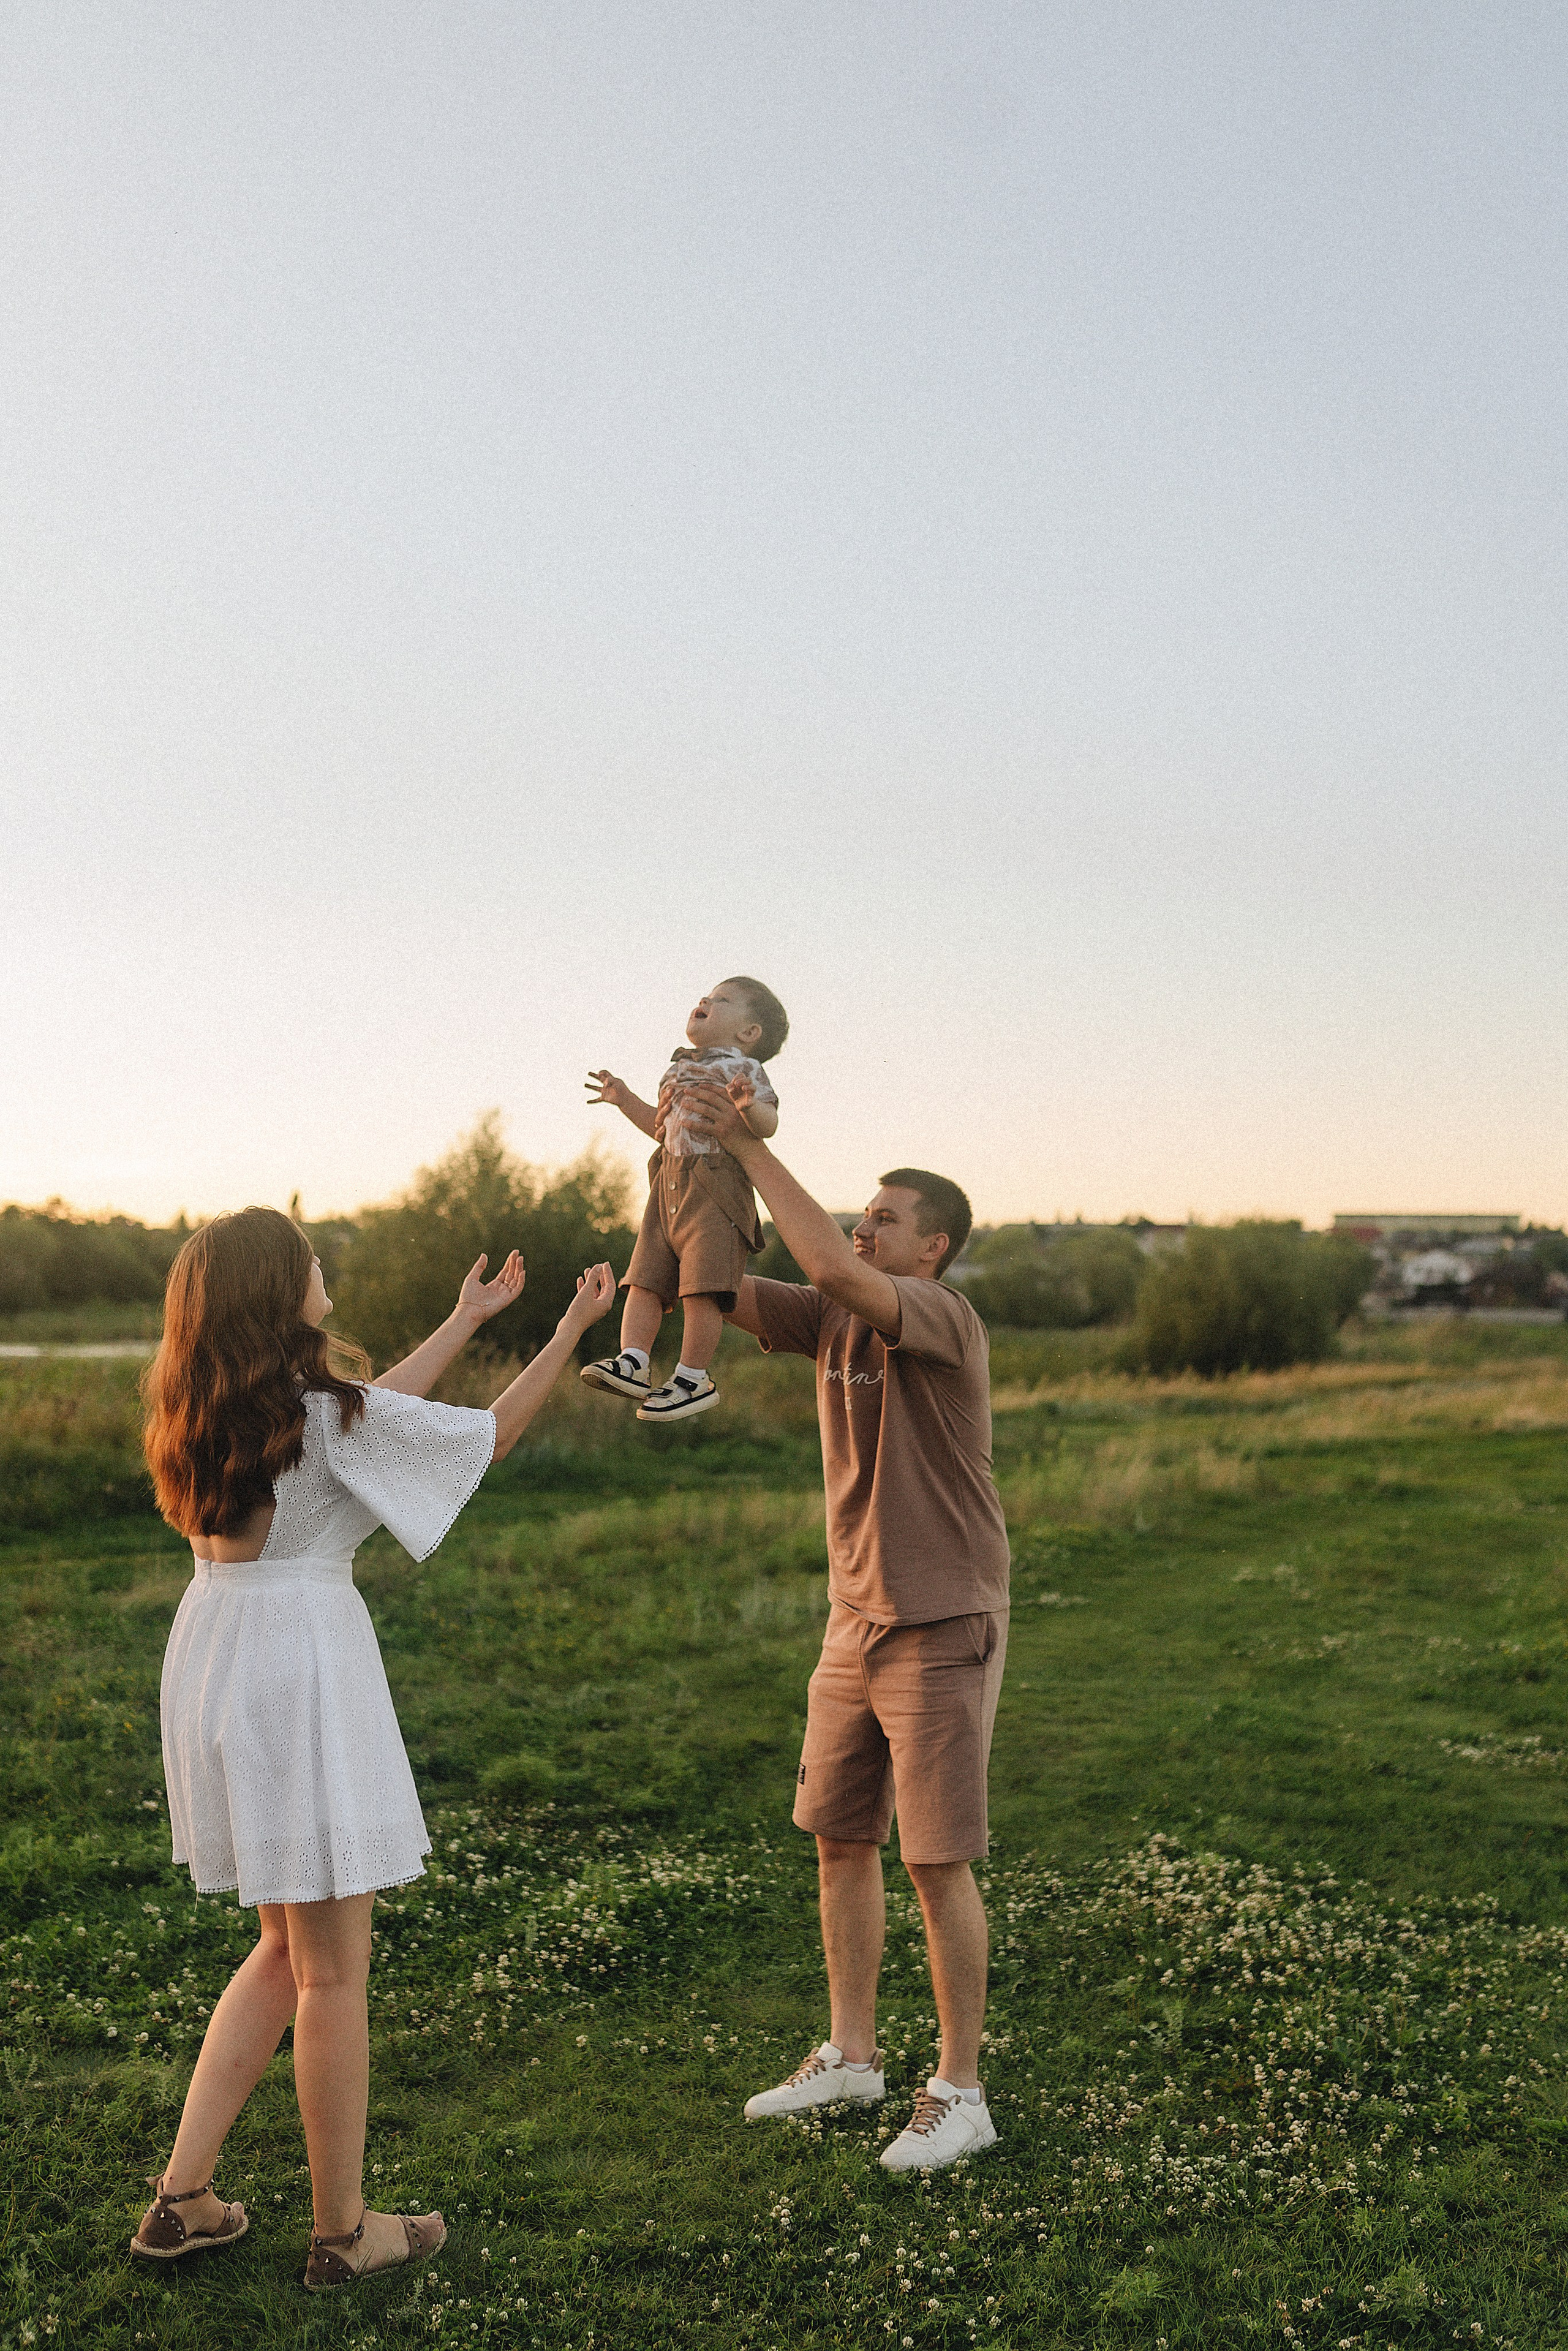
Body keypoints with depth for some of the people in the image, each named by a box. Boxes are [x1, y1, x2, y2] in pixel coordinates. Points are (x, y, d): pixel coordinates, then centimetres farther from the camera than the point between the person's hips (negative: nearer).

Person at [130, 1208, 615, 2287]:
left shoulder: (208, 1407, 7)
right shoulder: (322, 1405, -16)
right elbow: (490, 1435, -4)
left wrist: (468, 1320, 30)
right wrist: (572, 1331, 9)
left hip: (212, 1650, 8)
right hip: (302, 1659, -8)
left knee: (288, 1951, 21)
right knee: (334, 1971, 6)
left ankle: (183, 2197, 22)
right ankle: (343, 2231, 18)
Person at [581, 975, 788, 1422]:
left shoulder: (743, 1068, 1)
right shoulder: (678, 1068, 23)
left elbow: (767, 1124, -12)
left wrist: (750, 1106, -33)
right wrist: (625, 1099, 26)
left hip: (716, 1189, -8)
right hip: (669, 1188, 8)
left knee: (701, 1287, -11)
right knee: (645, 1278, -1)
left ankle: (693, 1379, -3)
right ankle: (633, 1363, -2)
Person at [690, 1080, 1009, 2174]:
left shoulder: (946, 1320, -17)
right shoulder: (833, 1321, 6)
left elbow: (831, 1265, -34)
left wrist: (751, 1146, -27)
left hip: (942, 1629, -8)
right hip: (856, 1621, 8)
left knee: (938, 1861, -2)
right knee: (839, 1836, 14)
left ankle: (959, 2091, 11)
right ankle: (851, 2054, 29)